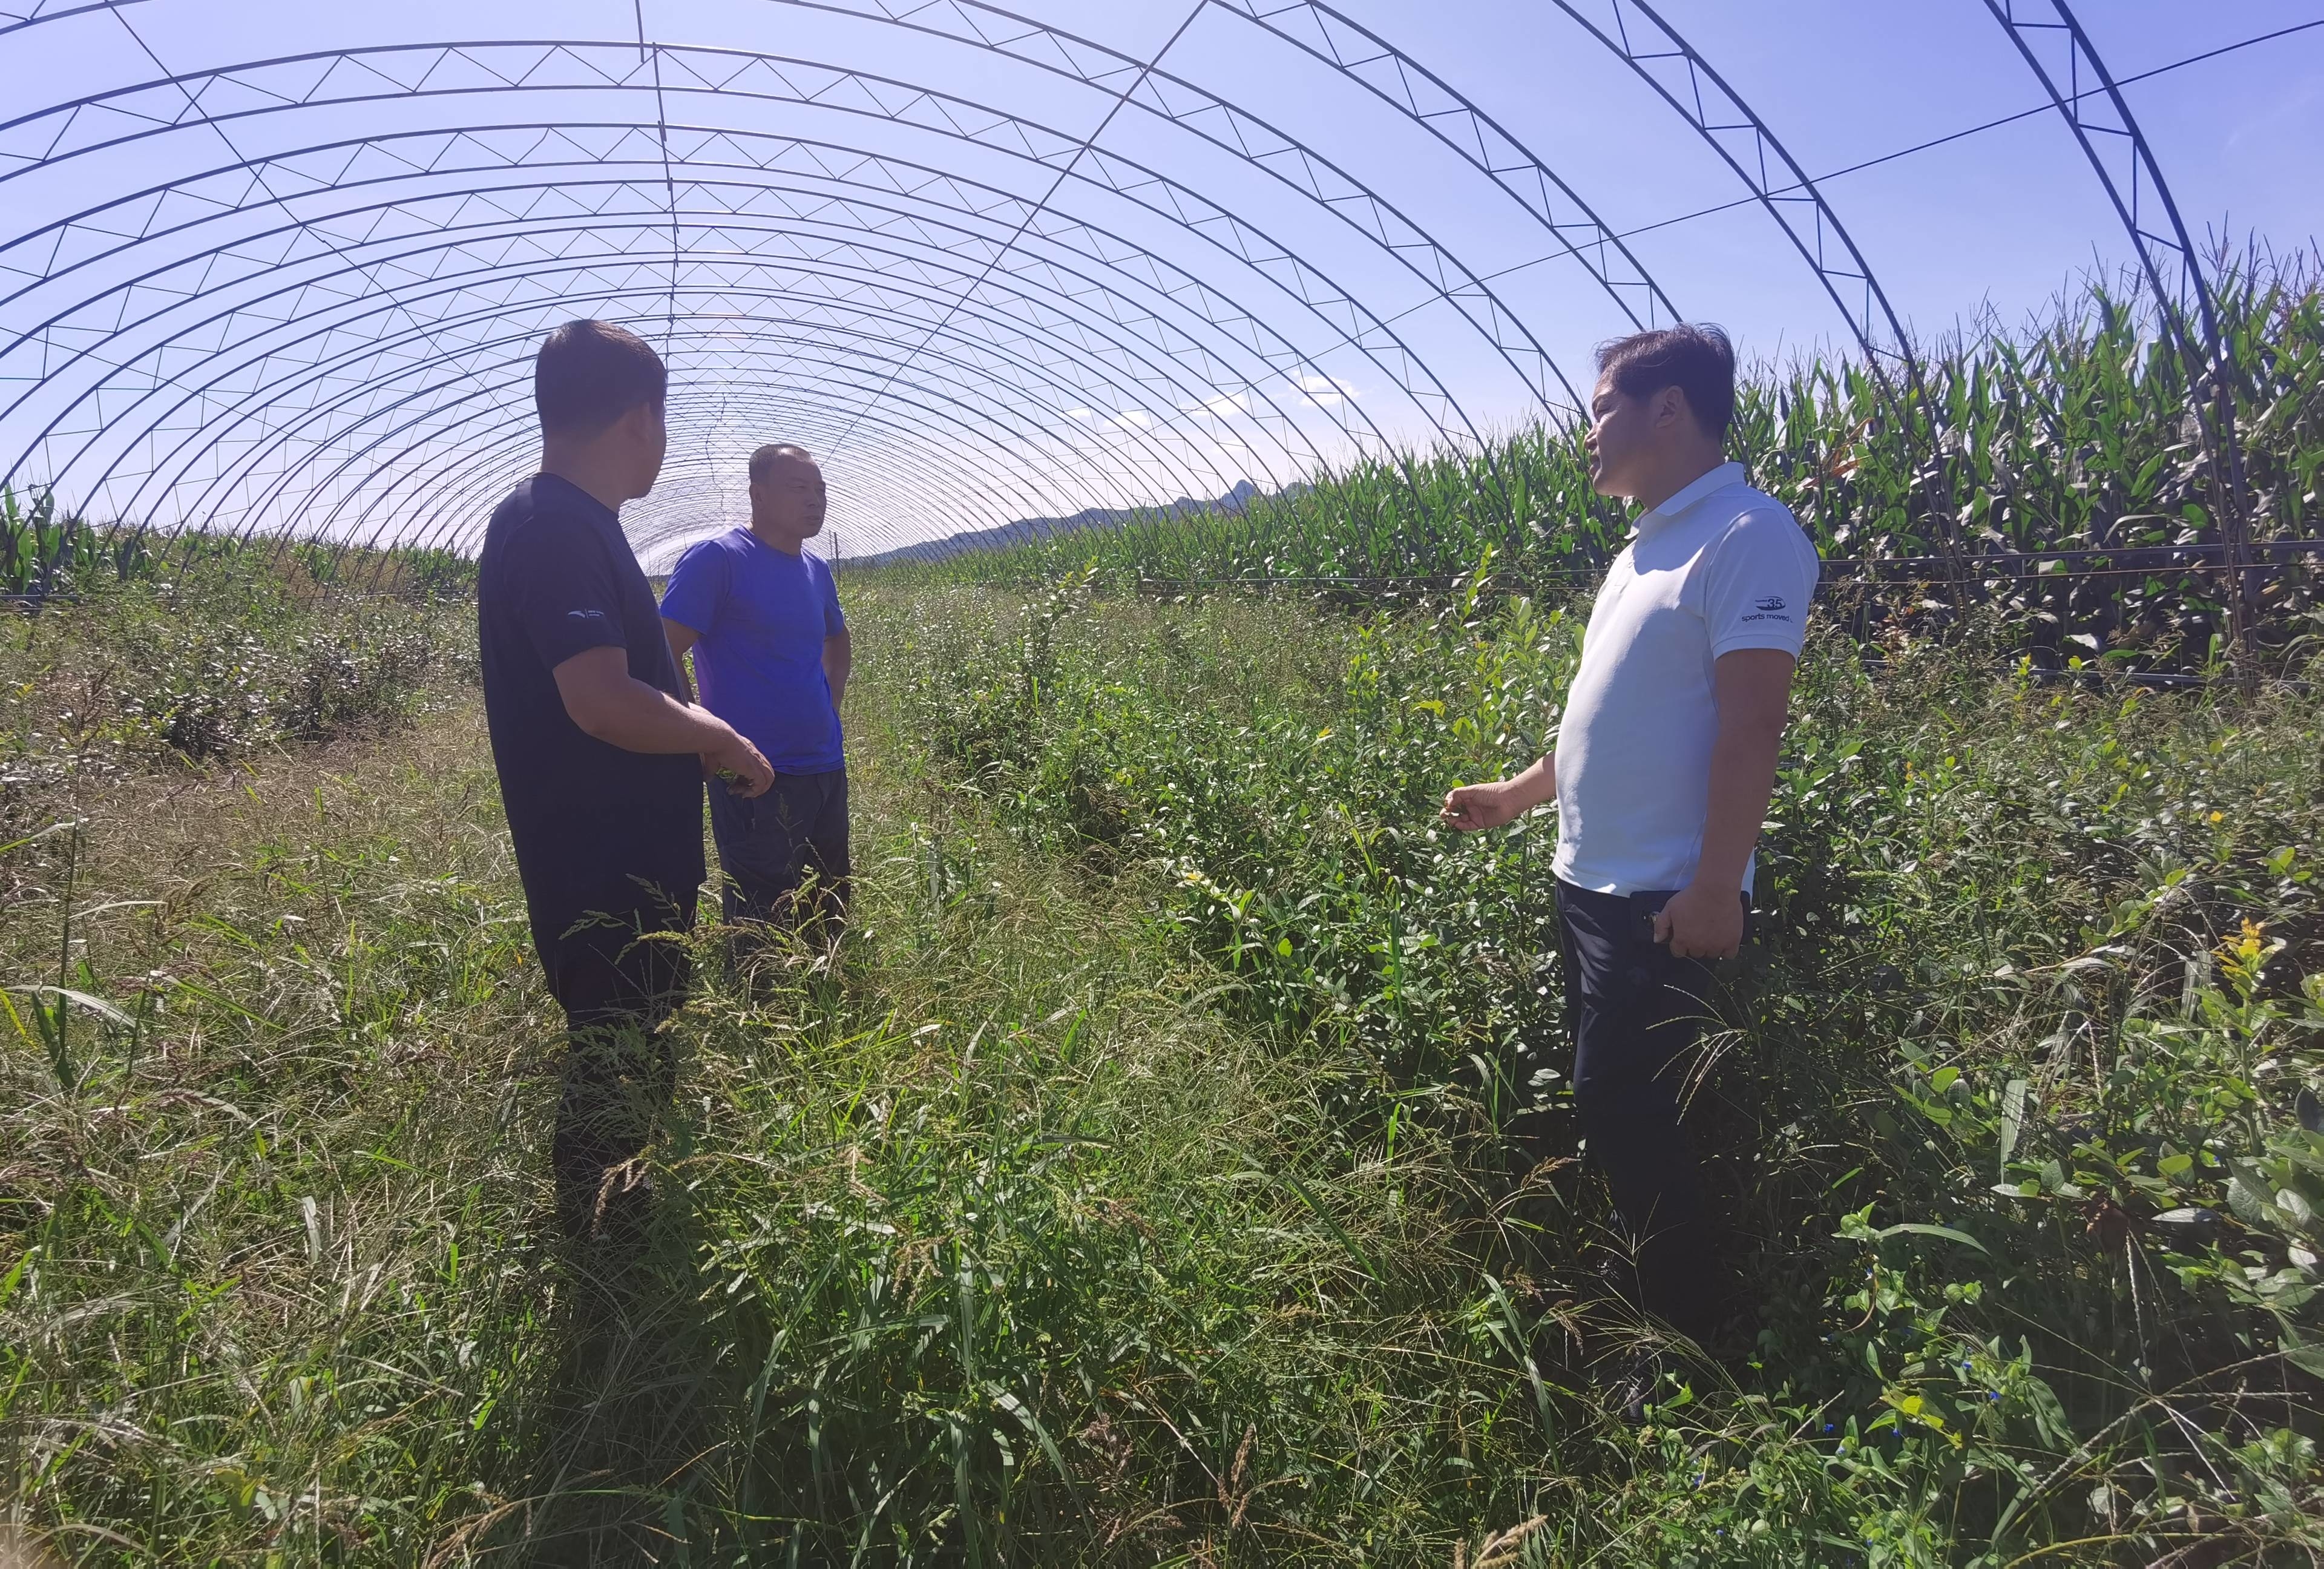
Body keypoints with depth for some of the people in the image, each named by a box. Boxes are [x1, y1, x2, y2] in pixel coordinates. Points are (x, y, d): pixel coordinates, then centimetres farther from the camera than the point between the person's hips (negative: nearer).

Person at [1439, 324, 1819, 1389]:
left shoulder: (1746, 538, -14)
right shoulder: (1645, 548, 15)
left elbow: (1750, 726, -21)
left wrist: (1716, 889, -23)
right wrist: (1515, 796, 24)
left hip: (1664, 899, -9)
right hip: (1590, 881, 9)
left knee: (1622, 1112, -4)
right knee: (1612, 1108, 16)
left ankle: (1707, 1344, 15)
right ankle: (1663, 1307, 32)